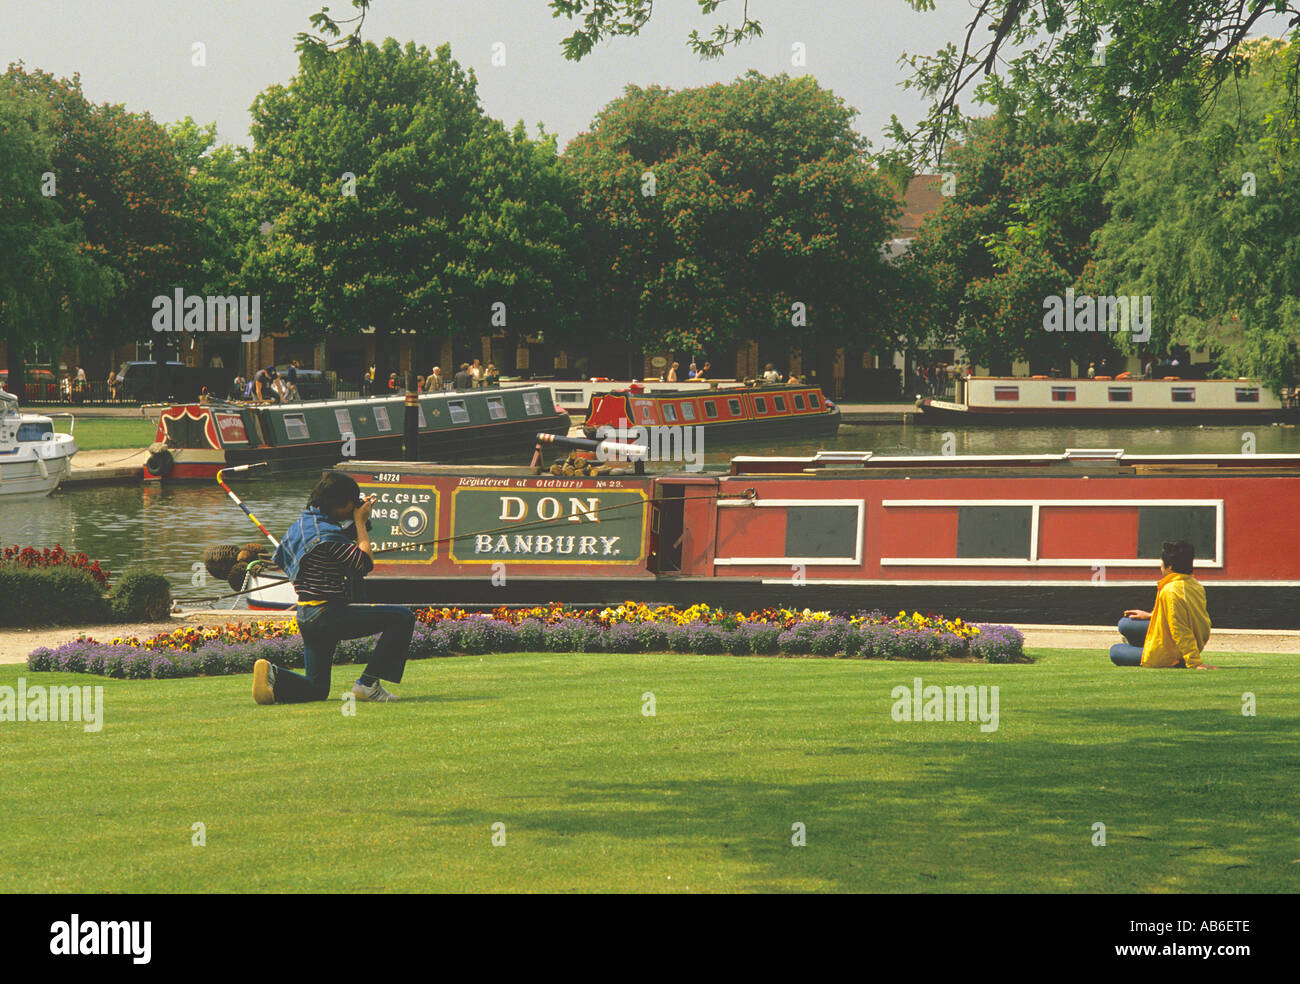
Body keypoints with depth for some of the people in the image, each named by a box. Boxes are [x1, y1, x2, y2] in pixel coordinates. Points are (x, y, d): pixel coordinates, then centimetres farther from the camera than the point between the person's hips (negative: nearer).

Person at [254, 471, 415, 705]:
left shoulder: (302, 523, 12)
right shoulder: (326, 533, -18)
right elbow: (365, 562, -15)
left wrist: (357, 524, 21)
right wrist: (360, 522, -5)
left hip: (307, 619, 10)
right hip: (329, 615, -10)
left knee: (316, 689, 18)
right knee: (403, 617, -7)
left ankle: (273, 677, -9)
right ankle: (367, 684, -6)